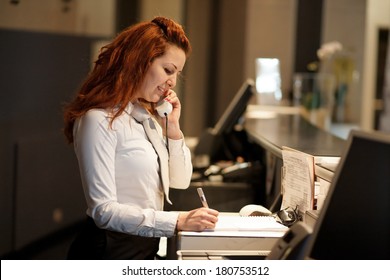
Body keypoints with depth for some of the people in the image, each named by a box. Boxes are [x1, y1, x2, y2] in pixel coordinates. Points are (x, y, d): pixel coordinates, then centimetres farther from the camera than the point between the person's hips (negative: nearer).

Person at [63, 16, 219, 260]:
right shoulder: (100, 120, -18)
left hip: (146, 247, 8)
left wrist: (173, 128, -1)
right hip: (110, 250, -8)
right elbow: (103, 211, -23)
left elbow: (181, 181, 13)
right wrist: (179, 221, -29)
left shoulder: (148, 116, 9)